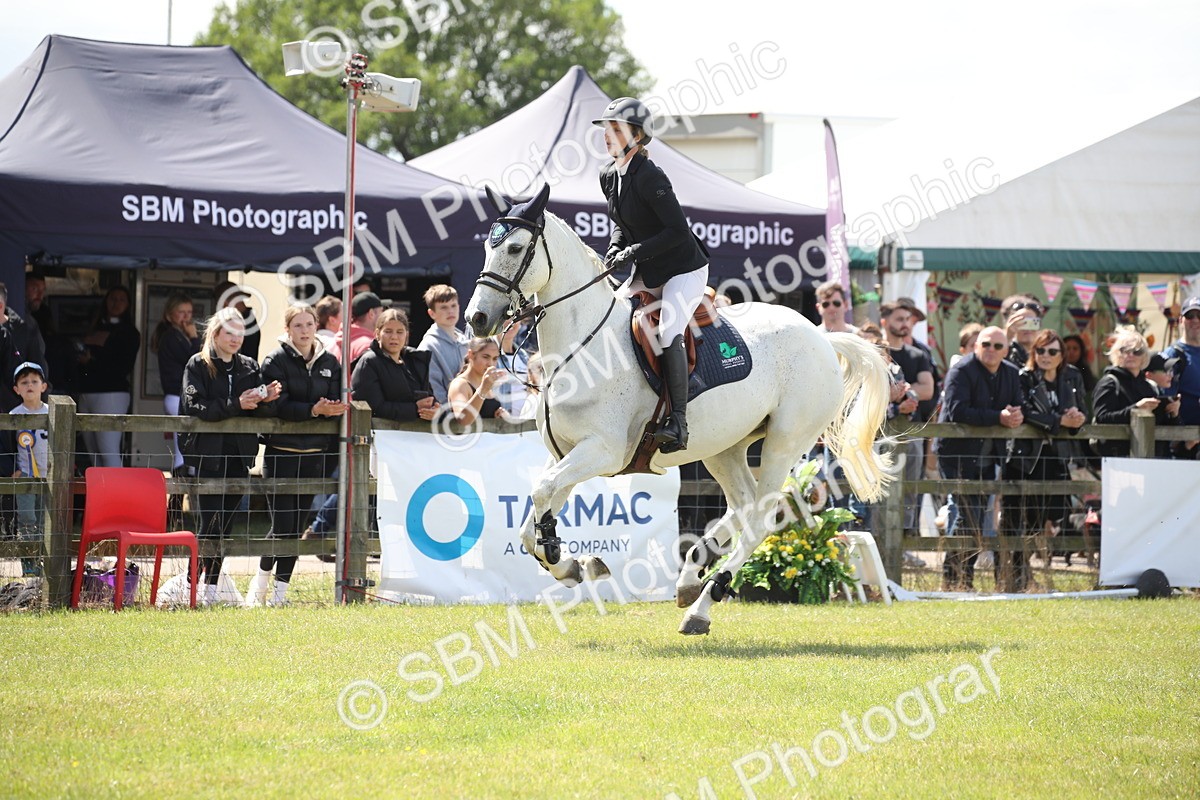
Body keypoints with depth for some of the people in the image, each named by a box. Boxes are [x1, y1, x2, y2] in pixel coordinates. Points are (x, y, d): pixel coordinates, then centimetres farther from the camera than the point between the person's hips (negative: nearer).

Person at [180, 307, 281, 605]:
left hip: (239, 454, 5)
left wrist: (266, 399, -12)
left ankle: (212, 586, 12)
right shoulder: (198, 365, -1)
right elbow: (195, 407, -14)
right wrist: (236, 405, -22)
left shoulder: (250, 366, 13)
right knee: (211, 521, -11)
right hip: (208, 453, -5)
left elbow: (262, 413, 10)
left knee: (225, 522, 6)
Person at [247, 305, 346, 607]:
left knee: (296, 525, 5)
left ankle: (280, 591, 12)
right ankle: (260, 581, 12)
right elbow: (279, 406, -14)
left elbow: (337, 403, 7)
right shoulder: (275, 361, -2)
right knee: (282, 523, -8)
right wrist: (313, 410, -25)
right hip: (282, 452, -4)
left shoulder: (329, 363, 12)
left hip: (316, 454, 4)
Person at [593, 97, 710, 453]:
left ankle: (678, 423, -30)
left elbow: (678, 231, -25)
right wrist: (615, 248, -2)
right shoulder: (608, 177, 3)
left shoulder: (649, 177, -23)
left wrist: (635, 251, -25)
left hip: (684, 270, -10)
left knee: (667, 333, -27)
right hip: (648, 275, 10)